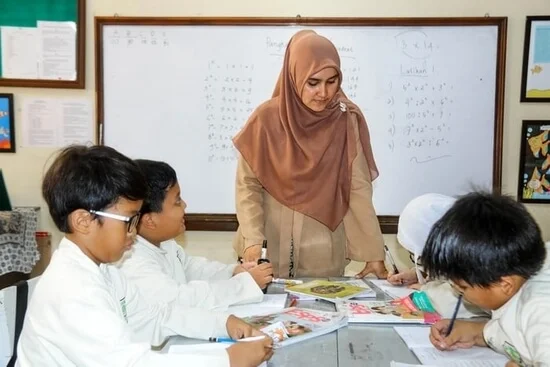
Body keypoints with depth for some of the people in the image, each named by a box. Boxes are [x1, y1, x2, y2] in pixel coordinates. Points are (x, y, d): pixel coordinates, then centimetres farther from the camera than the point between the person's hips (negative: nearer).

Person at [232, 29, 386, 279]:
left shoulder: (347, 120, -8)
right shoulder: (266, 119, -10)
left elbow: (359, 188, -7)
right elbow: (247, 185, -5)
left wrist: (374, 253, -9)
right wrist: (253, 239, -17)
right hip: (272, 246, 0)